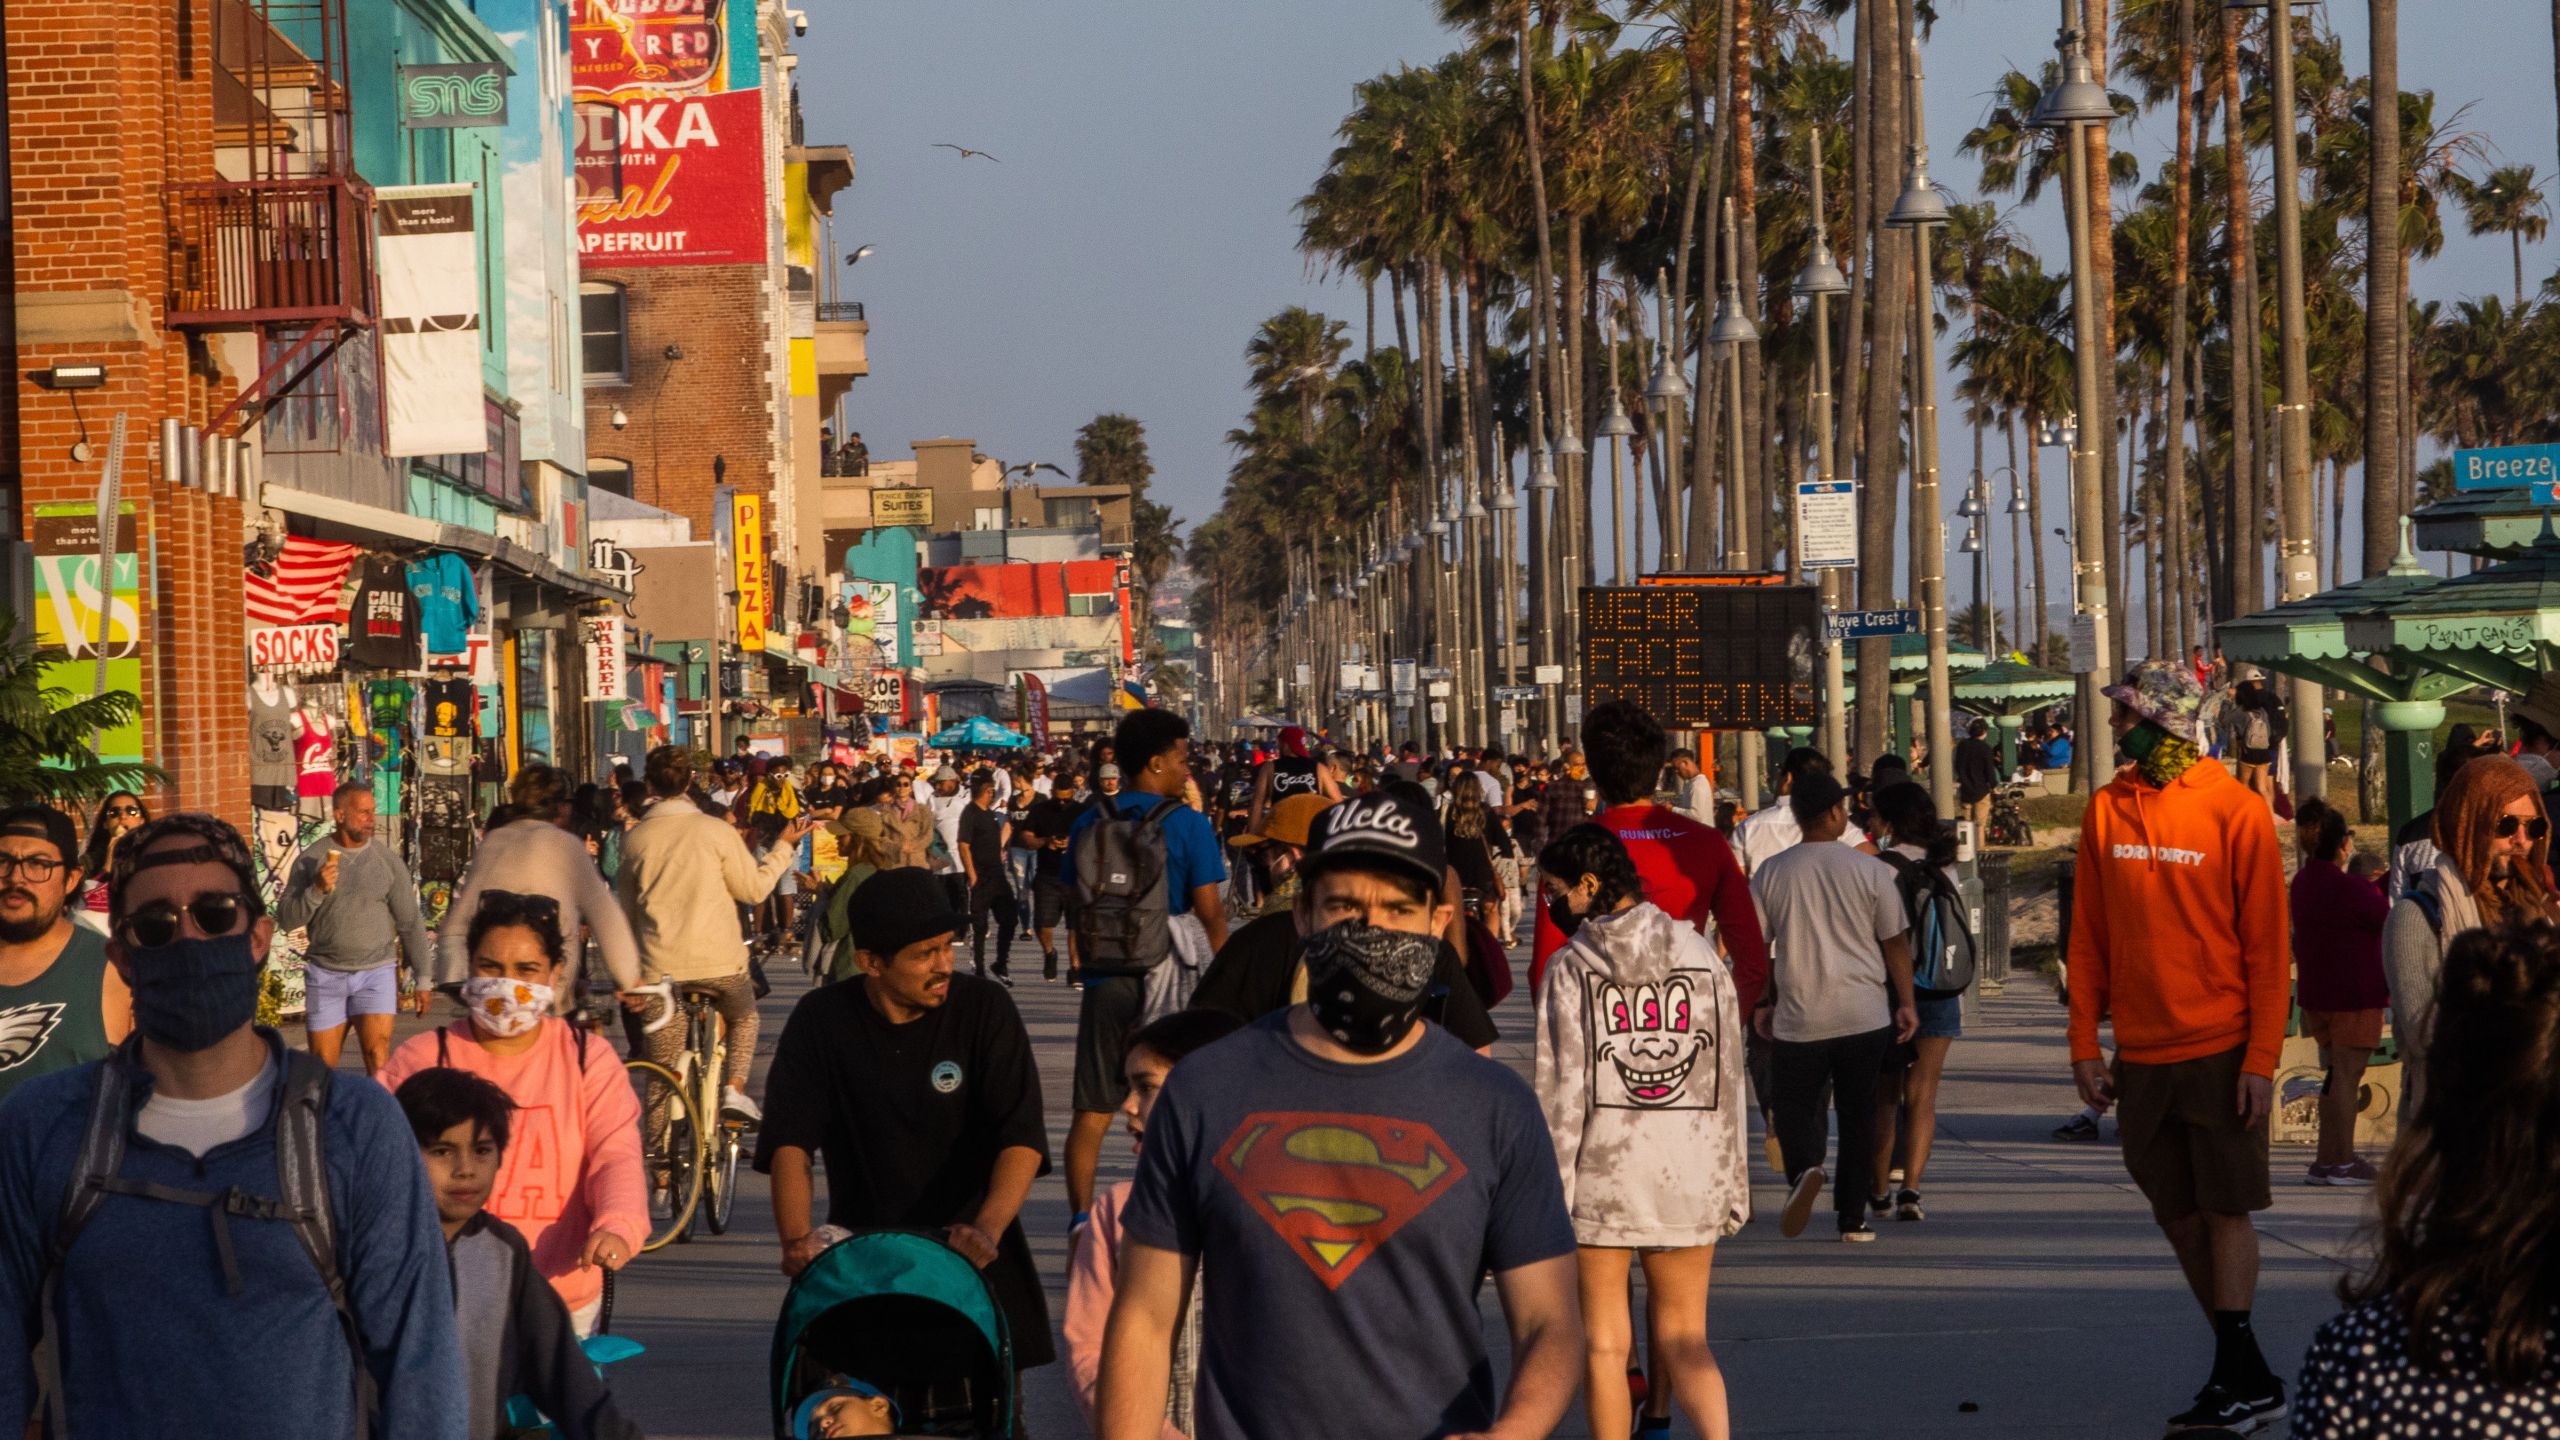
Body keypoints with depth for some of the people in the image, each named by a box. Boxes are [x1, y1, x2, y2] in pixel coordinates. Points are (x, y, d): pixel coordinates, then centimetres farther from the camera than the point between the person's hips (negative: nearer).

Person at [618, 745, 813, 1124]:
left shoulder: (634, 839, 2)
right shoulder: (714, 830, -7)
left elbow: (628, 909, 9)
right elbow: (753, 888, -1)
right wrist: (784, 846, 13)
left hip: (659, 965, 1)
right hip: (720, 963, -1)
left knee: (662, 1071, 5)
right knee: (743, 1016, 28)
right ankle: (734, 1089, 8)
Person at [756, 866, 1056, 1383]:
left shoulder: (984, 1009, -5)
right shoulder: (822, 1020, -2)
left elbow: (1022, 1137, -13)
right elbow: (789, 1141, -9)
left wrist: (988, 1228, -31)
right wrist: (798, 1237, -27)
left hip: (971, 1261, 0)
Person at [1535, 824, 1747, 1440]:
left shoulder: (1572, 966, -7)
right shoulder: (1700, 954, 4)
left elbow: (1562, 1089, -9)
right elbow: (1729, 1077, 6)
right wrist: (1733, 1181, 14)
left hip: (1601, 1177, -3)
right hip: (1690, 1175, 3)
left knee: (1603, 1343, 9)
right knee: (1683, 1337, 10)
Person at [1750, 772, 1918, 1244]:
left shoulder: (1771, 873, -1)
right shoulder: (1871, 871, -3)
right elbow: (1896, 943, 0)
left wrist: (1762, 1004, 17)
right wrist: (1906, 1003, 10)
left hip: (1799, 1017, 0)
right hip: (1864, 1015, 0)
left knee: (1794, 1105, 11)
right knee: (1858, 1114, 10)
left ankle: (1804, 1169, -19)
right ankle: (1853, 1217, 11)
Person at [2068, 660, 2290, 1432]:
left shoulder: (2237, 811, -7)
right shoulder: (2106, 810, 5)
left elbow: (2267, 945, -7)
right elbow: (2088, 937, 8)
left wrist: (2262, 1058, -11)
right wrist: (2085, 1044, 3)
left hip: (2220, 1052, -5)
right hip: (2142, 1056, 5)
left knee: (2225, 1210, -2)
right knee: (2179, 1215, 8)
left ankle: (2237, 1376, 3)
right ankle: (2244, 1373, 17)